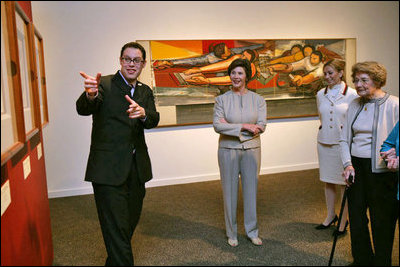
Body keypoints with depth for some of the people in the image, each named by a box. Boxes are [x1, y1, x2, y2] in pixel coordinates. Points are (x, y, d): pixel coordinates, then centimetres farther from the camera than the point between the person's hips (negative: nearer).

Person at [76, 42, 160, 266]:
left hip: (137, 169, 6)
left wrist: (143, 113, -28)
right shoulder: (104, 84, -5)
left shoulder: (145, 92, 11)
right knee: (116, 228, -4)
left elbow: (153, 120, -4)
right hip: (109, 169, -6)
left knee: (131, 222, 19)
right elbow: (83, 109, -22)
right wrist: (91, 95, -46)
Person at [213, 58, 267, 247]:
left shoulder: (258, 99, 2)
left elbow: (261, 126, -8)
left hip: (251, 149, 1)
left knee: (251, 190, 9)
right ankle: (231, 233, 23)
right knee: (230, 191, 6)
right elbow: (217, 126, -11)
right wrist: (243, 127, -18)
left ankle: (252, 231, 26)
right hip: (228, 150, -1)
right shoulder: (221, 99, -1)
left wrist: (230, 127, -14)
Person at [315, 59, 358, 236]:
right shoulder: (321, 94, 6)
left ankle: (344, 221, 19)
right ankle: (330, 216, 30)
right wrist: (326, 130, 13)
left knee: (344, 182, 4)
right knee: (328, 180, 14)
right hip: (324, 141, 5)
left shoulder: (351, 94, -7)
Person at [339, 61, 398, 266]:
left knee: (382, 222, 7)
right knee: (356, 217, 14)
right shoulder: (354, 105, 9)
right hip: (356, 168, 6)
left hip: (381, 171, -5)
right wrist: (347, 164, 0)